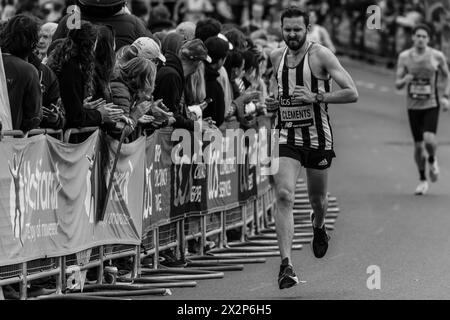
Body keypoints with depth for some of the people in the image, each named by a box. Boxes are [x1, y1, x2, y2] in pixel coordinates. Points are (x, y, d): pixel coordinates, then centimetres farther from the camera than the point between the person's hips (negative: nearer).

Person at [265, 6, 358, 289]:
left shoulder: (321, 56, -10)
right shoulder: (277, 57, 6)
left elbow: (352, 94, -15)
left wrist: (315, 97, -23)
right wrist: (274, 102, 5)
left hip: (318, 136, -2)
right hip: (286, 136, 2)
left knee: (317, 199, 14)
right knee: (284, 196, -16)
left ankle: (319, 227, 52)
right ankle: (286, 265, -21)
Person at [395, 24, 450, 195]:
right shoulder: (404, 57, -4)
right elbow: (397, 85, -2)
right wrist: (404, 80, -25)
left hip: (432, 105, -1)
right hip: (413, 106, 2)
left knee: (429, 140, -21)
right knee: (418, 145, 4)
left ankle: (432, 160, 14)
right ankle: (423, 180, 24)